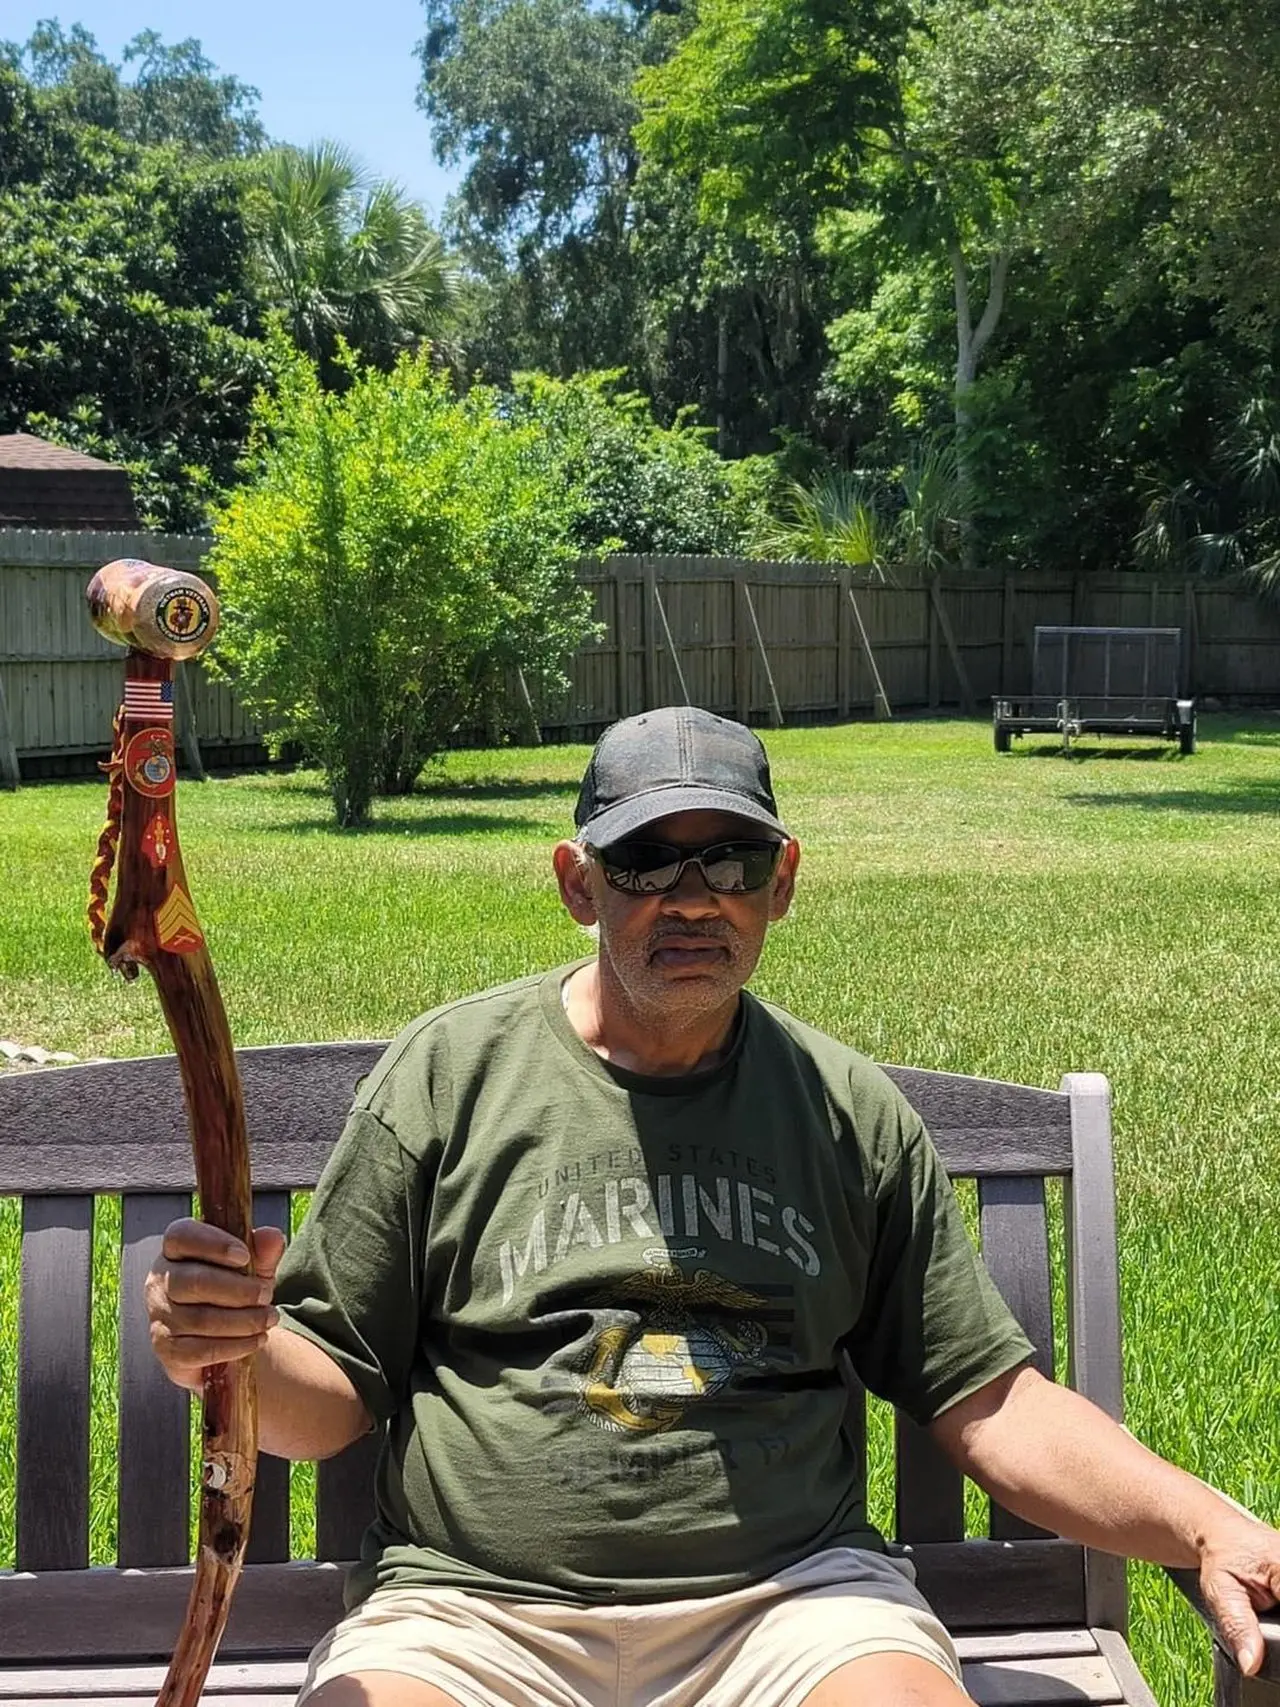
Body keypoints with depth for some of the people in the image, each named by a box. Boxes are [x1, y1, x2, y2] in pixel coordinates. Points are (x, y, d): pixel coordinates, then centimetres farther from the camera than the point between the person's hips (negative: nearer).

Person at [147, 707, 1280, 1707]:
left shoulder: (851, 1114, 9)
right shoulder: (450, 1074, 4)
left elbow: (992, 1405, 9)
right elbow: (333, 1401, 5)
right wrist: (238, 1351, -18)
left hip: (786, 1595, 2)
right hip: (475, 1607, -1)